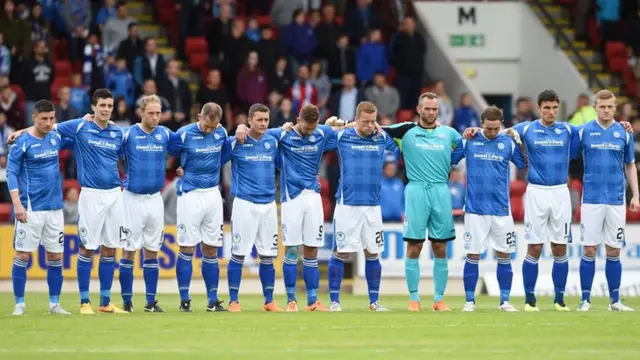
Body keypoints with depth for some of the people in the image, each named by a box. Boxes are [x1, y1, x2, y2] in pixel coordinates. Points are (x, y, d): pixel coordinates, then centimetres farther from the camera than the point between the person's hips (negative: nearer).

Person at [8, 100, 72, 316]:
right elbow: (11, 173, -8)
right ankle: (19, 303, 4)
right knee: (23, 255, -3)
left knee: (55, 255, 6)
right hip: (31, 209, -5)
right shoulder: (22, 143, -7)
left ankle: (54, 303, 13)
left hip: (55, 208, 5)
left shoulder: (55, 138, 8)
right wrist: (17, 203, -18)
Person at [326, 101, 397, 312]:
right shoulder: (341, 136, -1)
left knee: (372, 253, 7)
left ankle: (374, 302, 15)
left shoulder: (382, 138, 6)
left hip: (373, 206, 3)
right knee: (341, 253, -3)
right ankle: (334, 301, 5)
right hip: (347, 205, -3)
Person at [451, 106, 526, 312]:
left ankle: (505, 301, 11)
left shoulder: (509, 143, 3)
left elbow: (525, 164, 10)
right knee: (472, 255, 0)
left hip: (501, 209, 1)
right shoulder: (468, 141, 0)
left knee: (504, 255, 4)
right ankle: (470, 301, 8)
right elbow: (448, 160, 7)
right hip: (475, 208, -1)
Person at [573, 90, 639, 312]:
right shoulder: (584, 131, 1)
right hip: (591, 199, -2)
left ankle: (615, 301, 11)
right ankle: (585, 300, 4)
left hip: (616, 200, 2)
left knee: (614, 251, 4)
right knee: (589, 250, -2)